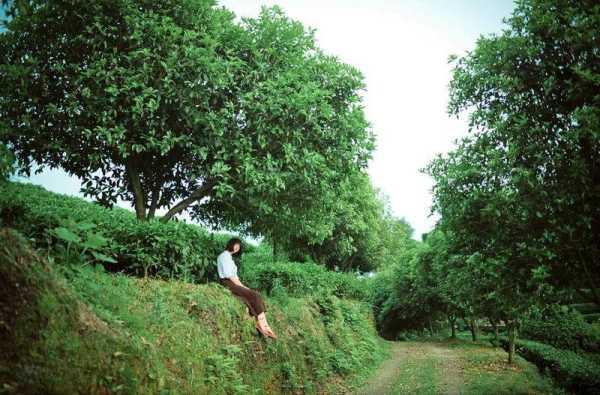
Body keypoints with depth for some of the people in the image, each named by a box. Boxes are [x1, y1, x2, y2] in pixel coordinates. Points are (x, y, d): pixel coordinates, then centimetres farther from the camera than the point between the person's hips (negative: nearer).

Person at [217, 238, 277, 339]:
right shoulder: (224, 255, -8)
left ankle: (261, 325, -21)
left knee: (256, 295, -10)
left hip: (234, 283, 9)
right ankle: (264, 326, -18)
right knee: (254, 296, -19)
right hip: (228, 284, -9)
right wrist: (241, 286, -13)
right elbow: (229, 275, -16)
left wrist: (242, 286, 5)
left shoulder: (230, 257, 22)